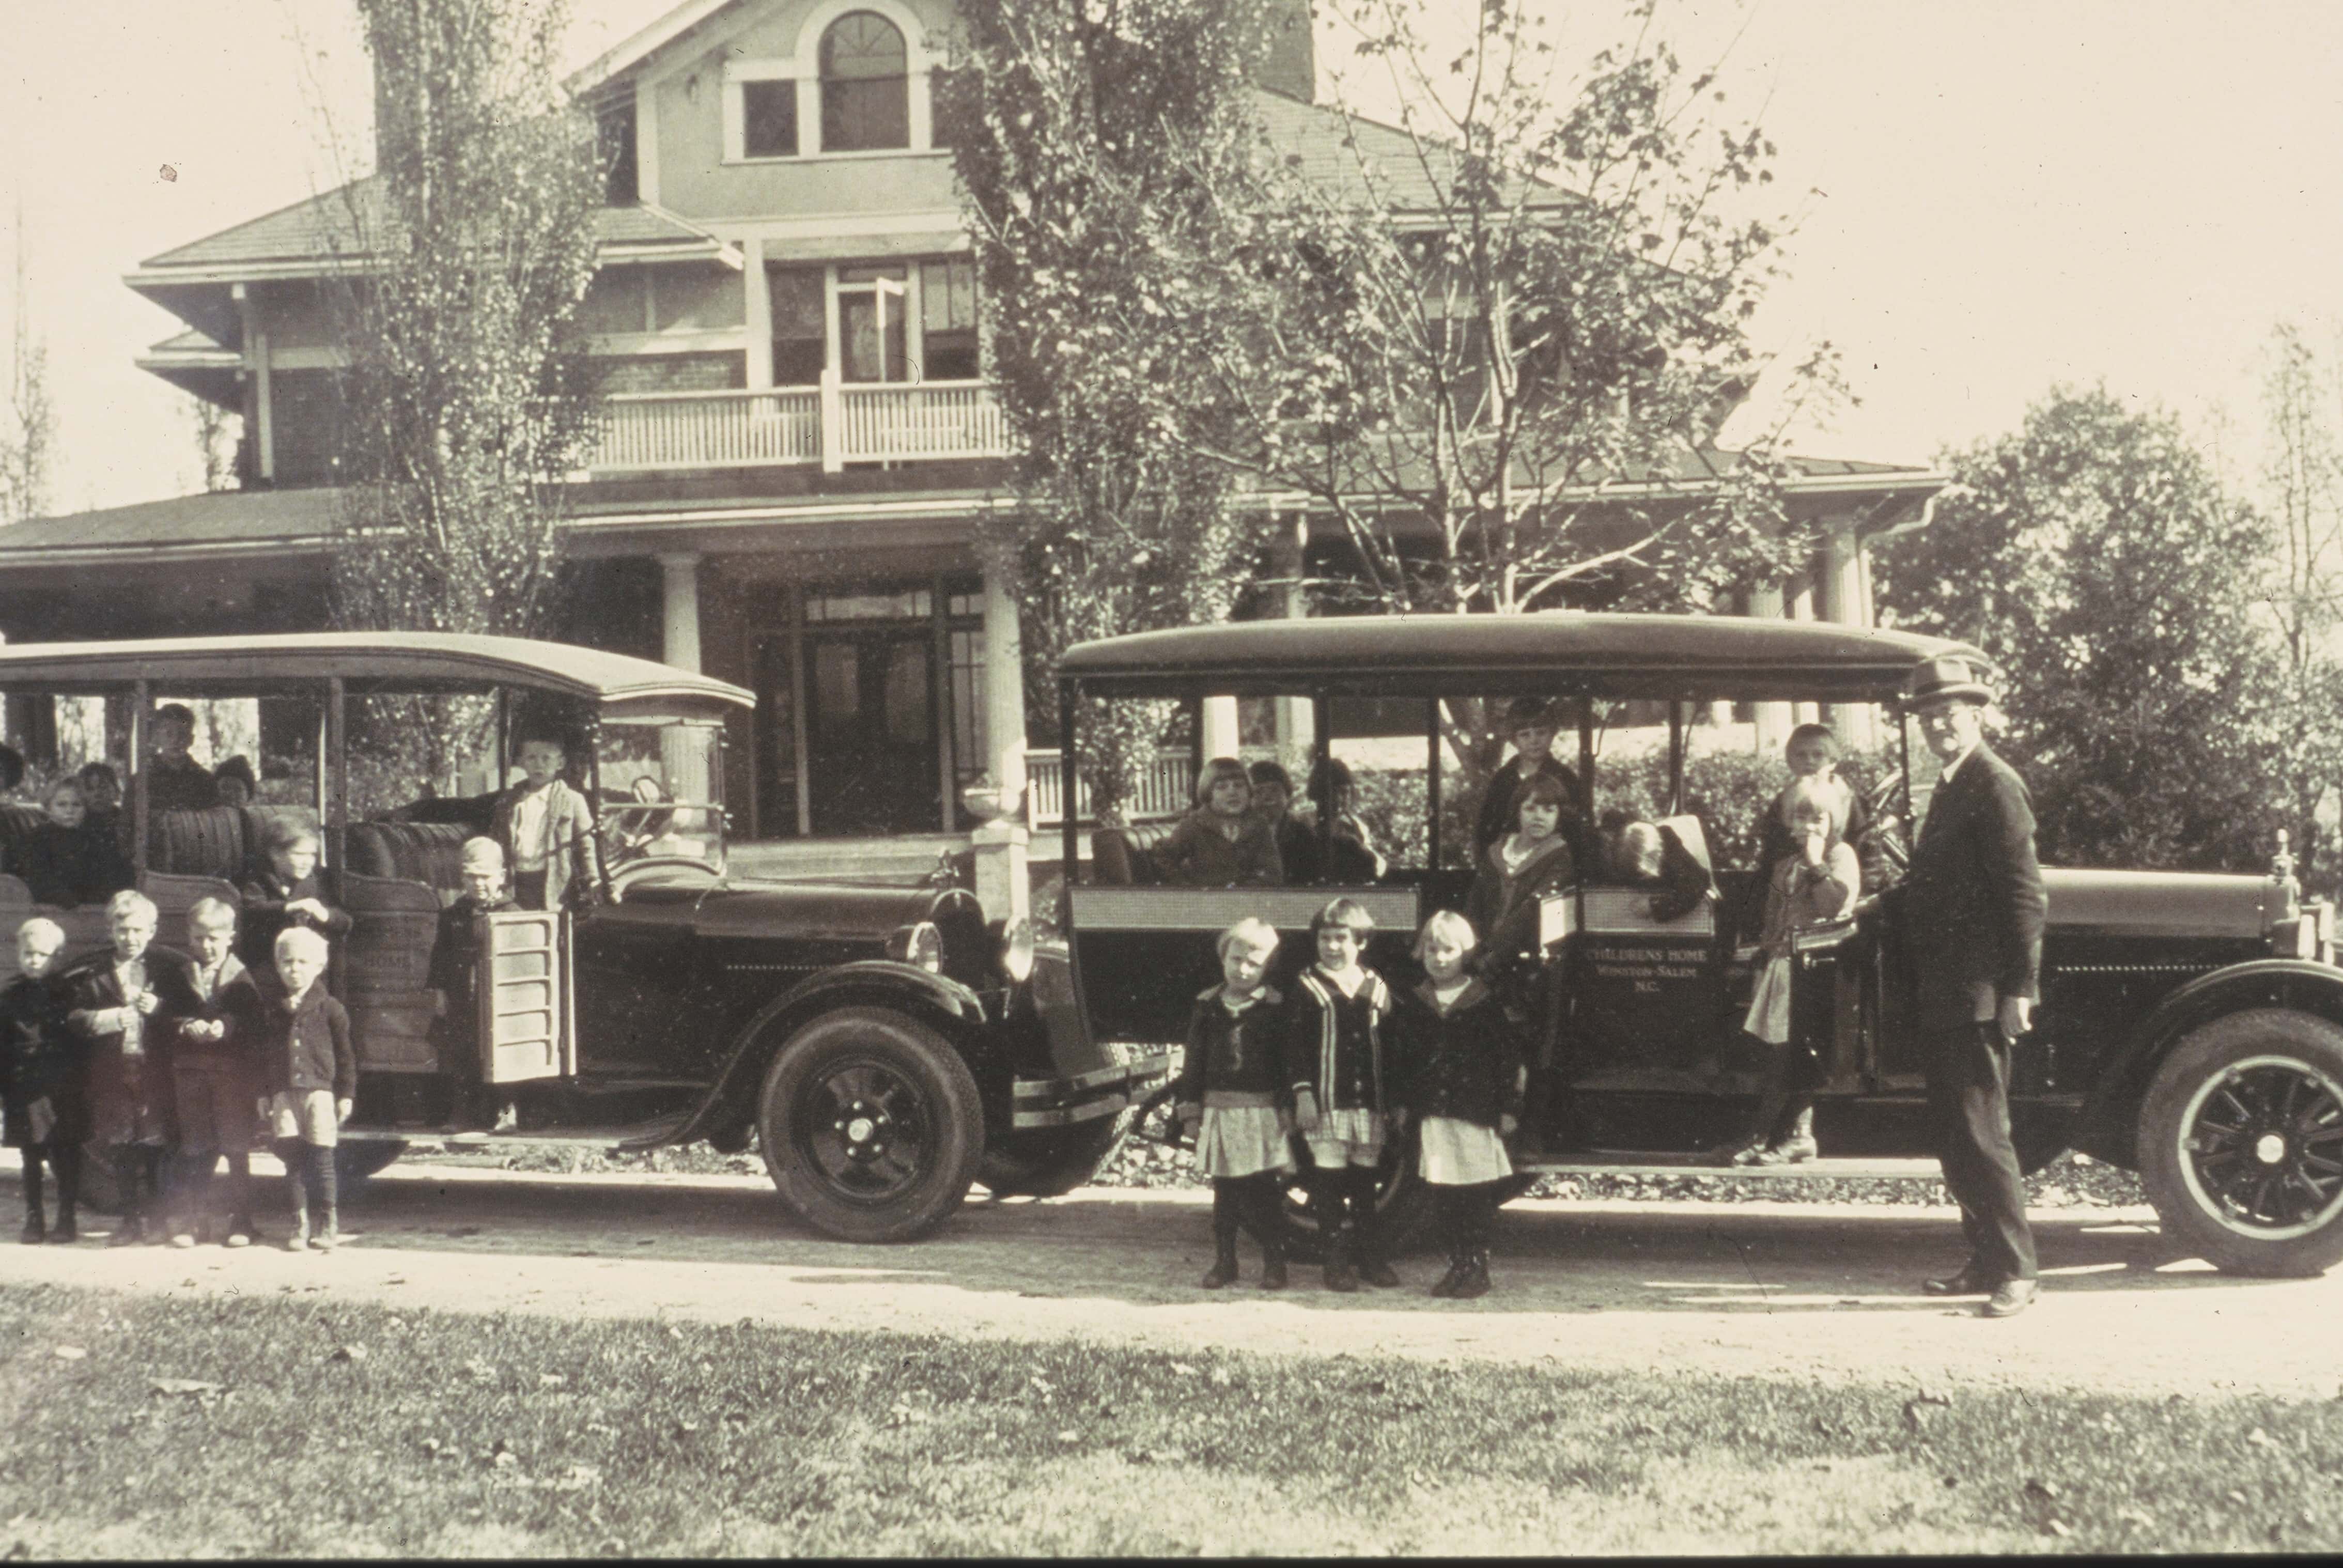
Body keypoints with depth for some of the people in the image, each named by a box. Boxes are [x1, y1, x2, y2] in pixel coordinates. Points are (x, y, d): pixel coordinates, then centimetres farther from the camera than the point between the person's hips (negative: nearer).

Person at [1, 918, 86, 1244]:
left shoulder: (67, 994, 2)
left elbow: (82, 1040, 3)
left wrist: (80, 1081, -3)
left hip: (64, 1091, -1)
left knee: (66, 1158, 0)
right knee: (31, 1159, 8)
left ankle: (67, 1221, 8)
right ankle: (34, 1221, 16)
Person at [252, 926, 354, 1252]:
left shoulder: (329, 1009, -1)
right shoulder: (269, 1009, 7)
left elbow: (345, 1054, 2)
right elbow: (262, 1054, 11)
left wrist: (346, 1094, -1)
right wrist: (263, 1094, 7)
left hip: (319, 1090, -3)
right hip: (283, 1092, 3)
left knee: (321, 1158, -2)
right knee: (292, 1159, 5)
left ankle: (328, 1224, 7)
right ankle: (301, 1222, 13)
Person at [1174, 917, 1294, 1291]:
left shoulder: (1275, 1009, -2)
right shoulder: (1207, 1007, 6)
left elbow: (1288, 1064, -1)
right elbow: (1193, 1063, 9)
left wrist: (1288, 1112, -7)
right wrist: (1190, 1112, 5)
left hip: (1262, 1114, -3)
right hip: (1219, 1112, 3)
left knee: (1263, 1194, -2)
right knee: (1224, 1191, 8)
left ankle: (1274, 1263, 8)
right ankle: (1224, 1261, 17)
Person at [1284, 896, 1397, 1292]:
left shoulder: (1376, 989, 9)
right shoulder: (1306, 989, 0)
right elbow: (1294, 1047, -2)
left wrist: (1396, 1104, 10)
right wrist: (1302, 1094, -10)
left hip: (1370, 1103, 3)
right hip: (1325, 1103, -3)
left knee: (1365, 1181, 10)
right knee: (1329, 1181, -1)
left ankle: (1369, 1256, 18)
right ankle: (1337, 1261, 5)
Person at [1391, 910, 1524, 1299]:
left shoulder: (1486, 1002, -1)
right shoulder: (1413, 1005, 9)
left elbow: (1511, 1058, -1)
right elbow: (1400, 1058, 13)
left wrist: (1509, 1107, -4)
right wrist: (1402, 1103, 7)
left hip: (1478, 1114, -3)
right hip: (1433, 1115, 3)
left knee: (1478, 1194, -1)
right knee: (1442, 1194, 5)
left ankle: (1478, 1269, 5)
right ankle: (1458, 1265, 14)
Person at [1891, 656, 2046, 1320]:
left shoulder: (1995, 786, -12)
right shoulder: (1953, 786, 18)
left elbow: (2023, 892, -17)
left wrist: (2019, 988, -20)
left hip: (1977, 995, -10)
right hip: (1944, 992, 10)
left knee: (1979, 1133, -8)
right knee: (1955, 1135, 12)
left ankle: (2016, 1271, -2)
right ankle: (1985, 1259, 20)